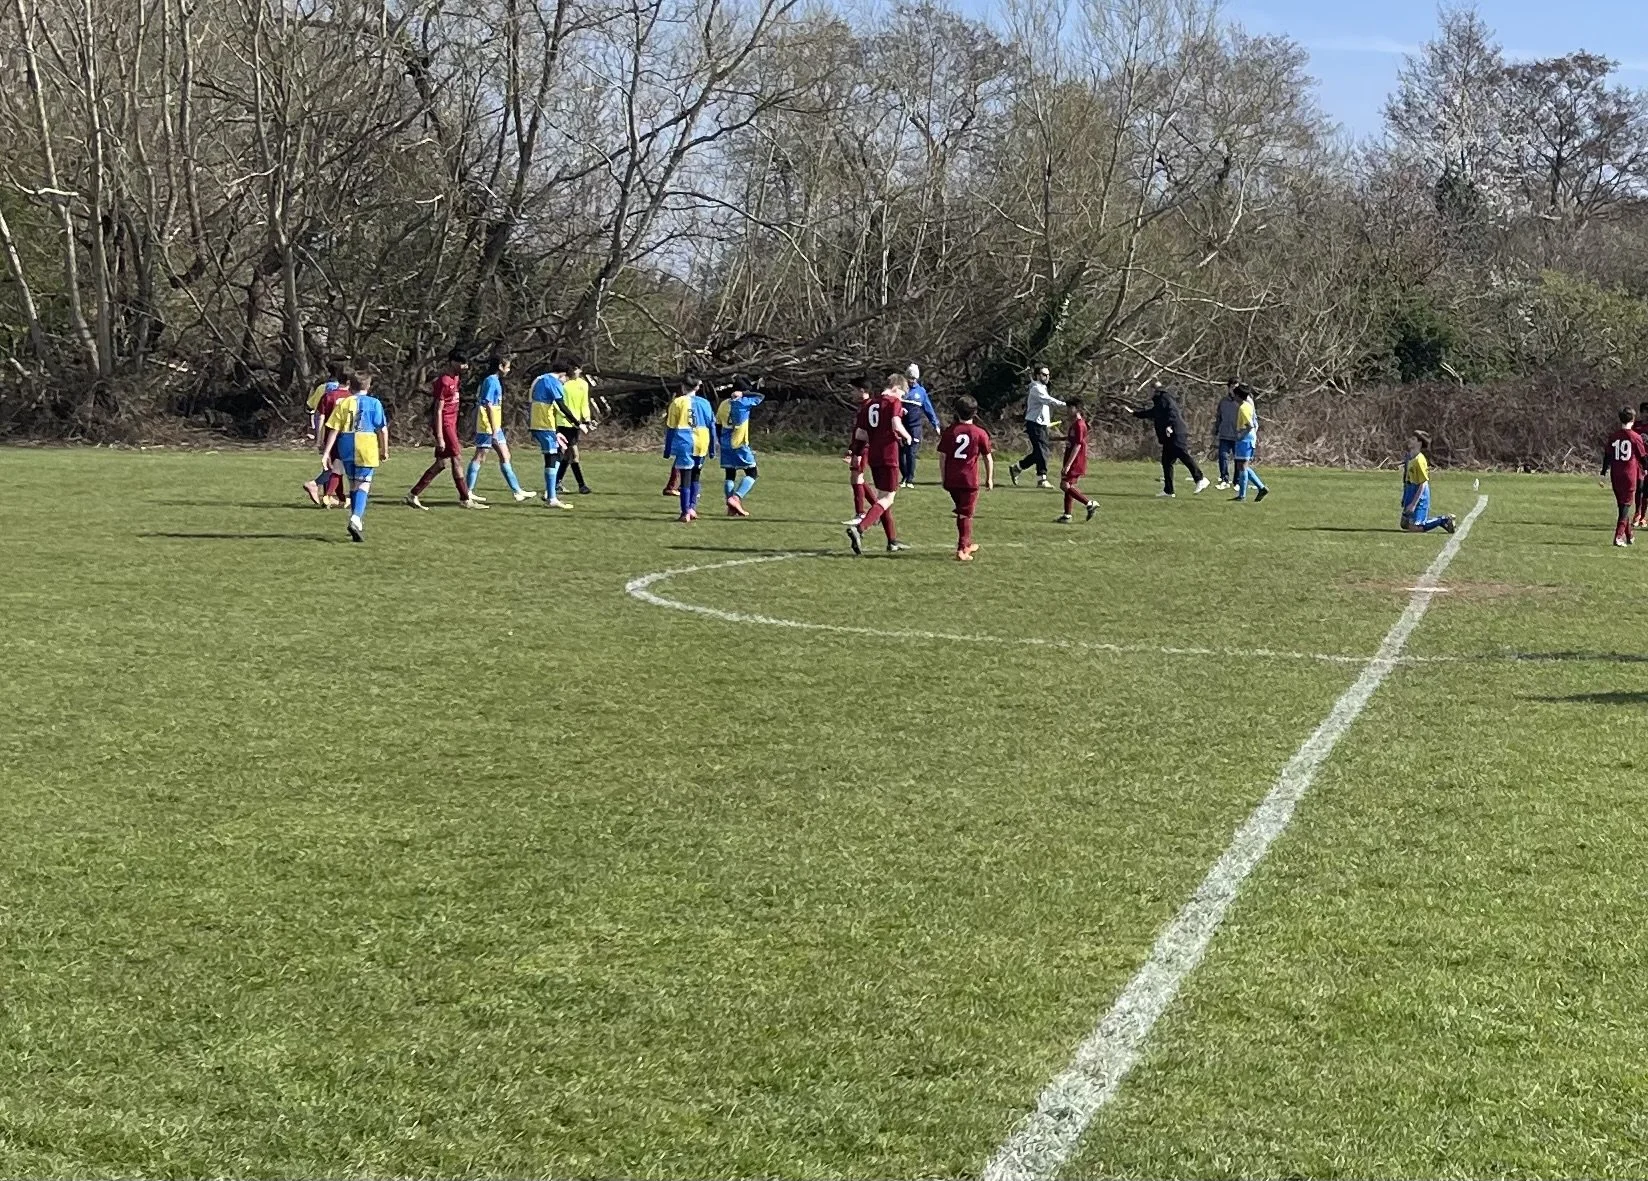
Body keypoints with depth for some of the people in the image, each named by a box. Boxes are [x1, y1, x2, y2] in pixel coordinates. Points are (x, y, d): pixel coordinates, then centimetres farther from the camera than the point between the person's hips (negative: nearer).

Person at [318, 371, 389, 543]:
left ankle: (357, 523, 21)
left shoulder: (343, 403, 7)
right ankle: (356, 518, -26)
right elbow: (383, 429, 2)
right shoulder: (374, 403, 3)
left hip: (346, 446, 3)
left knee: (353, 483, 16)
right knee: (364, 484, -4)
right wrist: (384, 450, 13)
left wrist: (326, 452, 2)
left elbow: (333, 430, 1)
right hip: (367, 446, -3)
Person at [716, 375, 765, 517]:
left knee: (730, 476, 10)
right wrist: (745, 394, 4)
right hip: (740, 446, -6)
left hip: (726, 446, 6)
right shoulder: (744, 402, -10)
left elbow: (717, 426, 12)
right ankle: (736, 498, -16)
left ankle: (731, 508, 6)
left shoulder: (724, 404, 7)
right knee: (752, 474, 3)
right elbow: (761, 397, 3)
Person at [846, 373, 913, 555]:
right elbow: (896, 425, -21)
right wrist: (907, 436, -3)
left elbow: (859, 434, 11)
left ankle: (893, 541, 22)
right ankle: (859, 529, -24)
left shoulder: (869, 405, 14)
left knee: (883, 497, 16)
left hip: (873, 456, 7)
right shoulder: (894, 402, -5)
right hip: (889, 456, -7)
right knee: (887, 498, -6)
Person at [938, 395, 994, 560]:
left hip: (951, 480, 3)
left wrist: (943, 477, 11)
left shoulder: (949, 431, 2)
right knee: (966, 514, 1)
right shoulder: (980, 433, -3)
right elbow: (988, 457, 1)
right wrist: (989, 479, 11)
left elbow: (942, 455, 2)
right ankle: (962, 550, -6)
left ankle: (967, 544, 33)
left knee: (962, 511, 21)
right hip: (969, 480, -3)